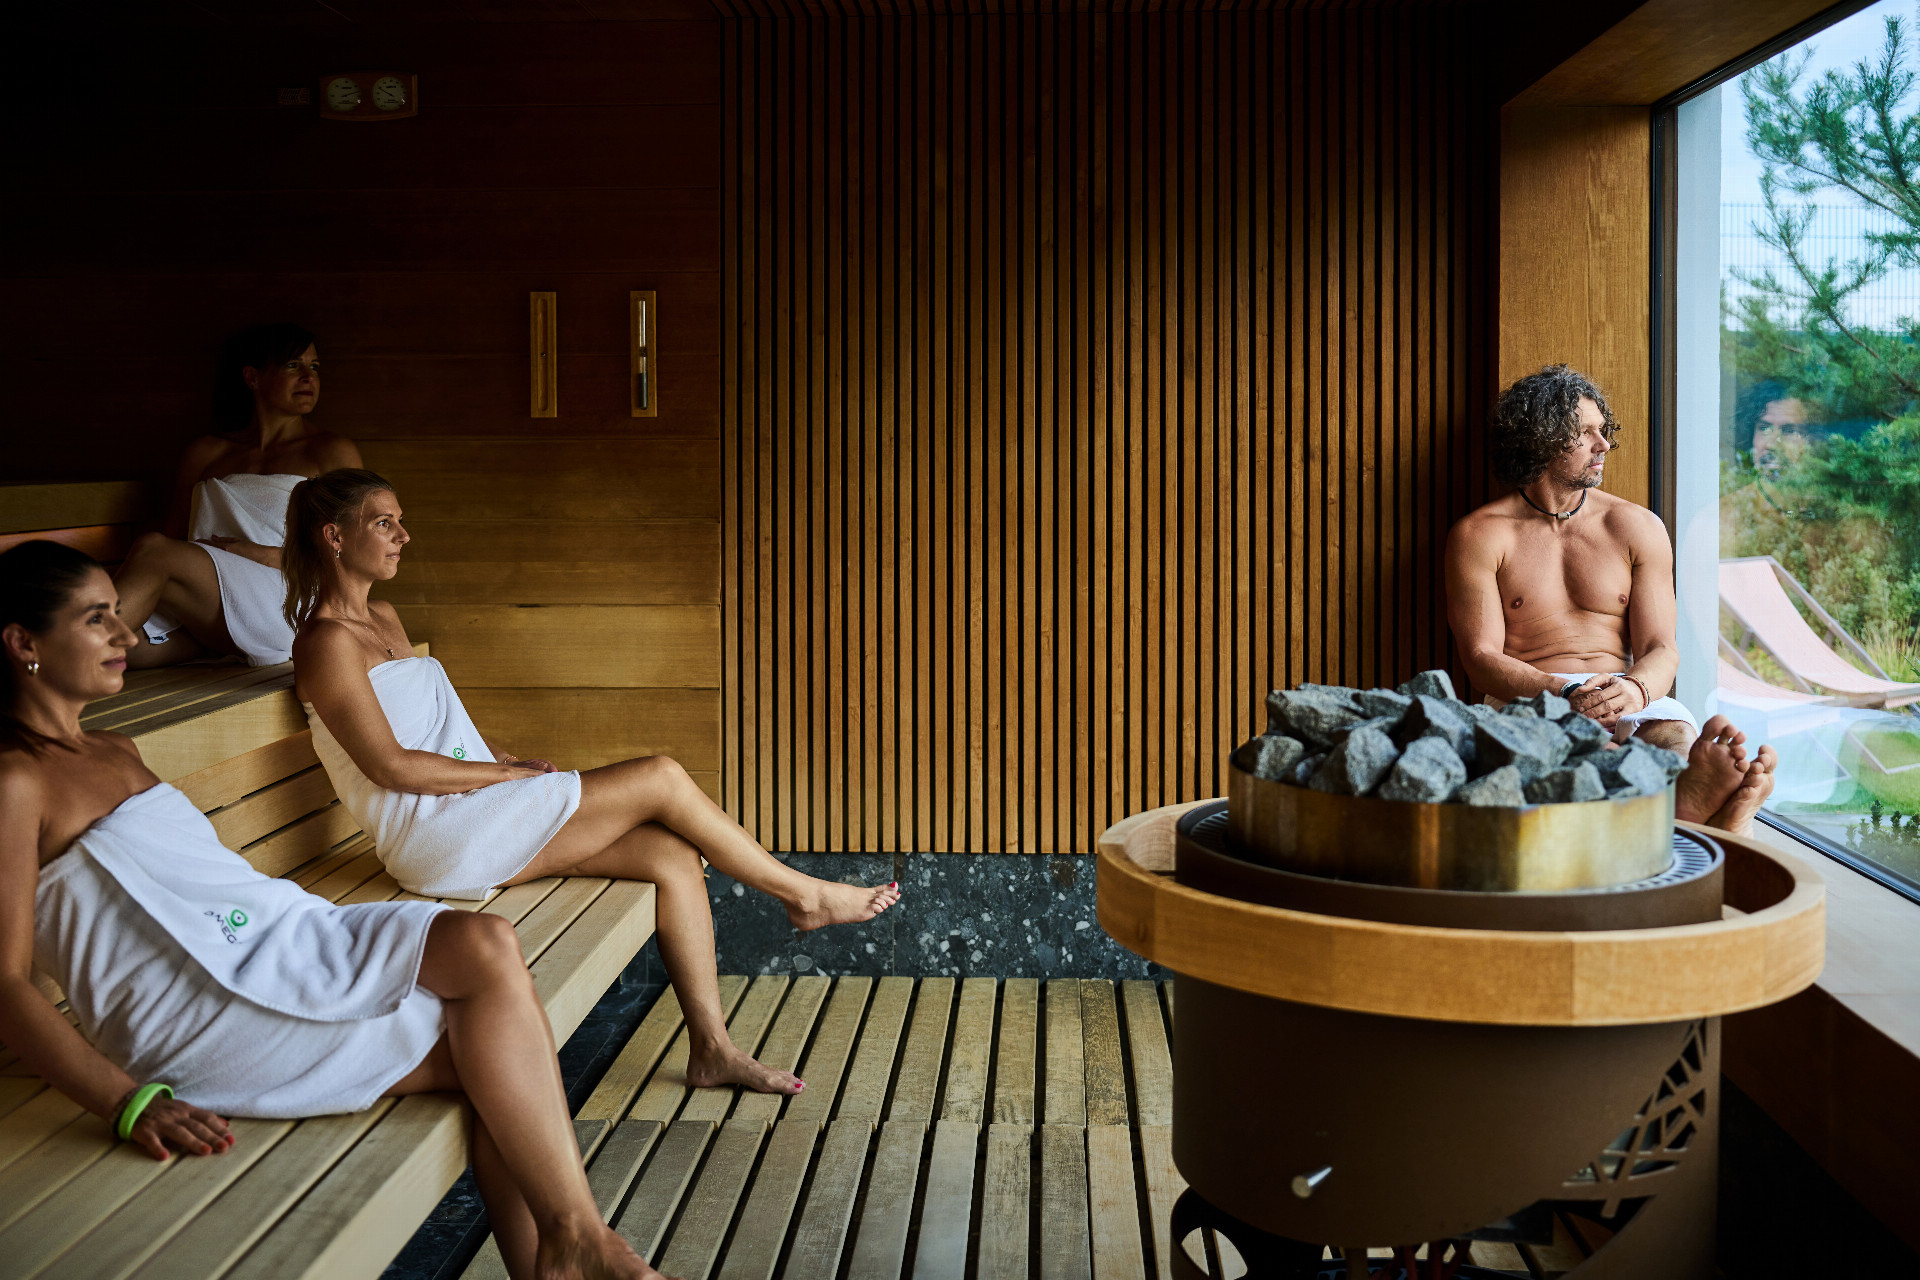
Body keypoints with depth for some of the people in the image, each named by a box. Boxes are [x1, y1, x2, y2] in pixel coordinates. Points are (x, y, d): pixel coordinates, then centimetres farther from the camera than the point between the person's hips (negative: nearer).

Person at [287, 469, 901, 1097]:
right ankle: (803, 893, 6)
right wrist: (507, 771, -11)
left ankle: (710, 1046, -2)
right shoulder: (326, 642, -11)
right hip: (438, 838, -9)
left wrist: (510, 761, 8)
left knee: (672, 854, -7)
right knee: (662, 778, -13)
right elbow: (391, 766, -17)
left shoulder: (384, 618, 19)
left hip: (479, 819, 9)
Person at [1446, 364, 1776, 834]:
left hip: (1630, 698, 3)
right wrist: (1566, 693, -23)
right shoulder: (1479, 535, 4)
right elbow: (1482, 658, -4)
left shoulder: (1638, 527, 14)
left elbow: (1660, 650, 6)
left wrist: (1635, 690, -20)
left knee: (1675, 735, -34)